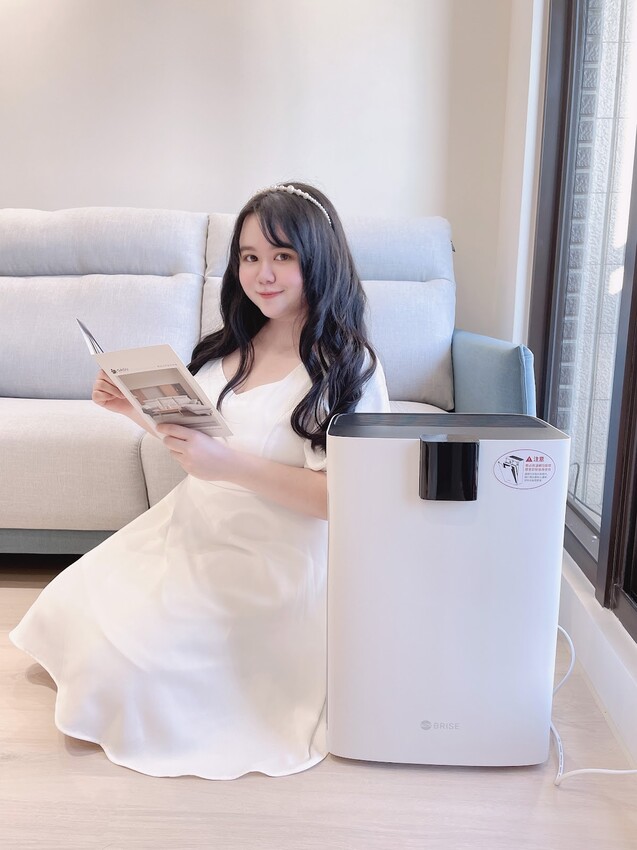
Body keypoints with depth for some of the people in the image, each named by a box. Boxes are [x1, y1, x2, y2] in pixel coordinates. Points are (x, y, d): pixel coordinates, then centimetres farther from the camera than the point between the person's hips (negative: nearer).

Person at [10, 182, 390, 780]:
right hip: (187, 530, 7)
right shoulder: (231, 348, 3)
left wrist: (231, 464, -31)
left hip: (267, 564, -7)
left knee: (121, 659, -12)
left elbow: (345, 496, -23)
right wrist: (140, 409, -2)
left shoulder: (349, 369, -18)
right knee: (68, 608, 6)